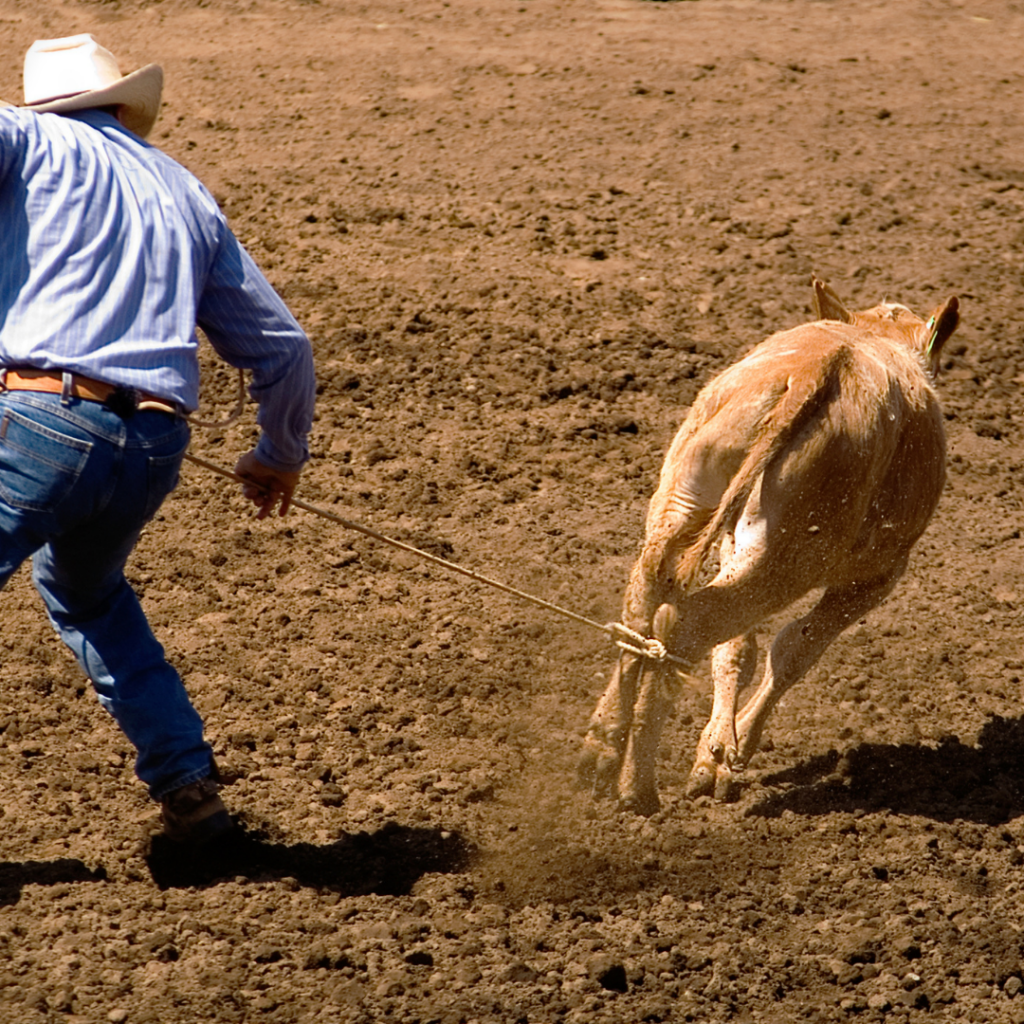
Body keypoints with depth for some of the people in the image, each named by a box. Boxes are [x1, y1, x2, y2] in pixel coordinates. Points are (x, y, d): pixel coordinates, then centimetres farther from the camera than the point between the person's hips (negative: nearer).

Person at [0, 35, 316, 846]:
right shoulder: (188, 195, 25)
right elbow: (282, 348, 27)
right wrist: (281, 456, 42)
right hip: (156, 446, 6)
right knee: (86, 593, 31)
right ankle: (189, 785, 25)